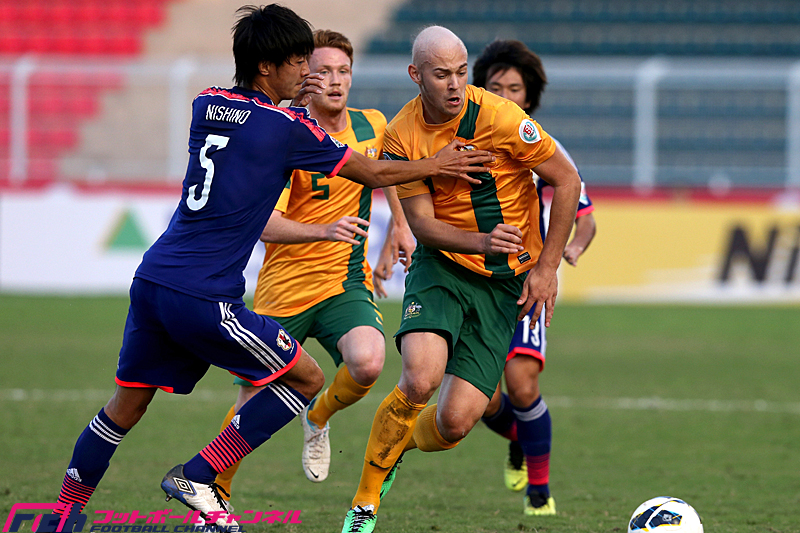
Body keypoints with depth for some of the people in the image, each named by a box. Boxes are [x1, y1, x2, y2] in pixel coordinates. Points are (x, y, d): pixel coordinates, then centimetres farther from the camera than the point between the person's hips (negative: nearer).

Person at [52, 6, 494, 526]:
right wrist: (436, 166, 20)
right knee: (307, 379, 7)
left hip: (151, 282, 7)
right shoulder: (288, 129, -6)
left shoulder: (207, 103, 11)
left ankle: (62, 515, 18)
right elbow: (374, 173, 6)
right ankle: (196, 477, 4)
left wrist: (285, 102, 26)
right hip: (204, 298, -7)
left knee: (126, 406, 18)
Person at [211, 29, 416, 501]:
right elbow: (266, 226, -24)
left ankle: (320, 417, 6)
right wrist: (326, 230, -39)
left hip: (347, 285, 3)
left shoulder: (373, 126, 2)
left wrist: (401, 224, 24)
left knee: (368, 362, -27)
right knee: (254, 404, 1)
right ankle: (217, 490, 27)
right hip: (284, 289, -3)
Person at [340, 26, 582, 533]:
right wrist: (482, 241, -27)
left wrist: (547, 267, -8)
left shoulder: (498, 116, -16)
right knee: (421, 379, -28)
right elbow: (423, 223, -7)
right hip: (442, 265, 1)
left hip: (504, 281, -1)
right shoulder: (401, 137, -7)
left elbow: (567, 180, -7)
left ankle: (397, 446, 26)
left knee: (455, 422, -12)